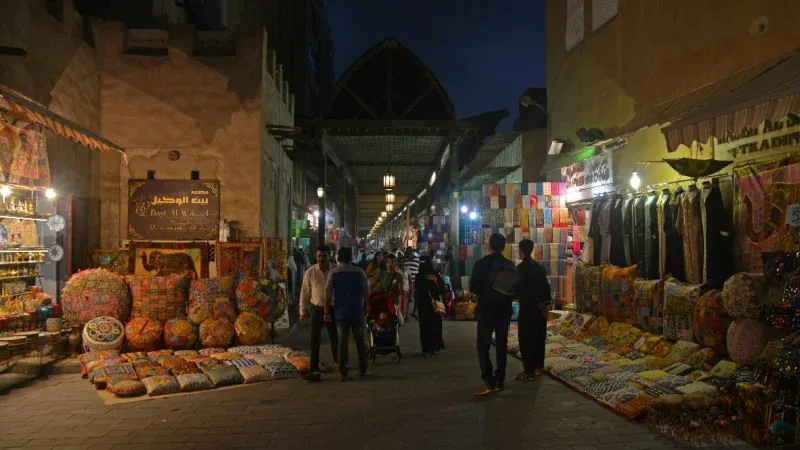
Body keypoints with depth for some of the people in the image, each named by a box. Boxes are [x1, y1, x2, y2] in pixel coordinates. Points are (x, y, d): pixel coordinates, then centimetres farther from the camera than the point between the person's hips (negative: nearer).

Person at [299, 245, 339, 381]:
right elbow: (304, 292, 1)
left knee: (335, 338, 16)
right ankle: (315, 370, 2)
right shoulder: (310, 272, -4)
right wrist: (303, 311, -2)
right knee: (315, 340, -2)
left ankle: (337, 362, 38)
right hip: (317, 309, 0)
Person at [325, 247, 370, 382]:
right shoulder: (359, 272, -4)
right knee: (360, 341, 13)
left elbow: (328, 294, -7)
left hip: (340, 313, 0)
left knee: (342, 342, 5)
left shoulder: (333, 273, -5)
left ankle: (342, 373, 6)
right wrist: (365, 309, 12)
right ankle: (362, 369, 20)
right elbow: (366, 293, 0)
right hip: (357, 312, 0)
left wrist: (327, 312, 1)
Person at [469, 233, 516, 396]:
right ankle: (499, 380, 14)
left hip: (486, 309, -4)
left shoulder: (481, 263, -11)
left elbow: (473, 288, -10)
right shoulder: (510, 265, 1)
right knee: (501, 345, 12)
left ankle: (488, 382, -12)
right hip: (504, 309, 4)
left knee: (483, 345, -1)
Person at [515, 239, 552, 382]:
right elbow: (546, 286, 7)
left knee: (526, 340, -2)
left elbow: (520, 288, -15)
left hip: (527, 308, -7)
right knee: (539, 338, 15)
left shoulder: (522, 267, -14)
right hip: (541, 308, 7)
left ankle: (529, 372, 0)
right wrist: (546, 305, 10)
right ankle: (538, 367, 23)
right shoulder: (539, 266, 8)